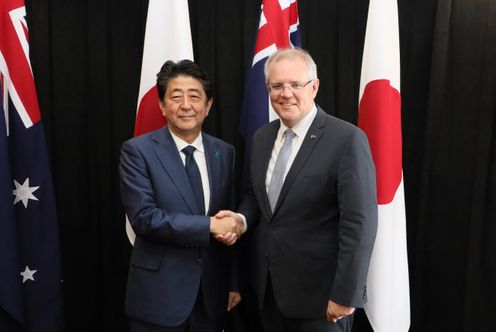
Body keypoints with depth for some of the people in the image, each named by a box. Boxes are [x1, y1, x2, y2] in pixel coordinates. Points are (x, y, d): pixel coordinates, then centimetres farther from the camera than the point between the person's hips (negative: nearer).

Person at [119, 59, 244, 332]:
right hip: (158, 294, -3)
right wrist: (210, 225, -20)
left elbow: (232, 223, 7)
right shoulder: (138, 151, -8)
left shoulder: (225, 153, 4)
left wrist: (234, 283, 9)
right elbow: (143, 217, -17)